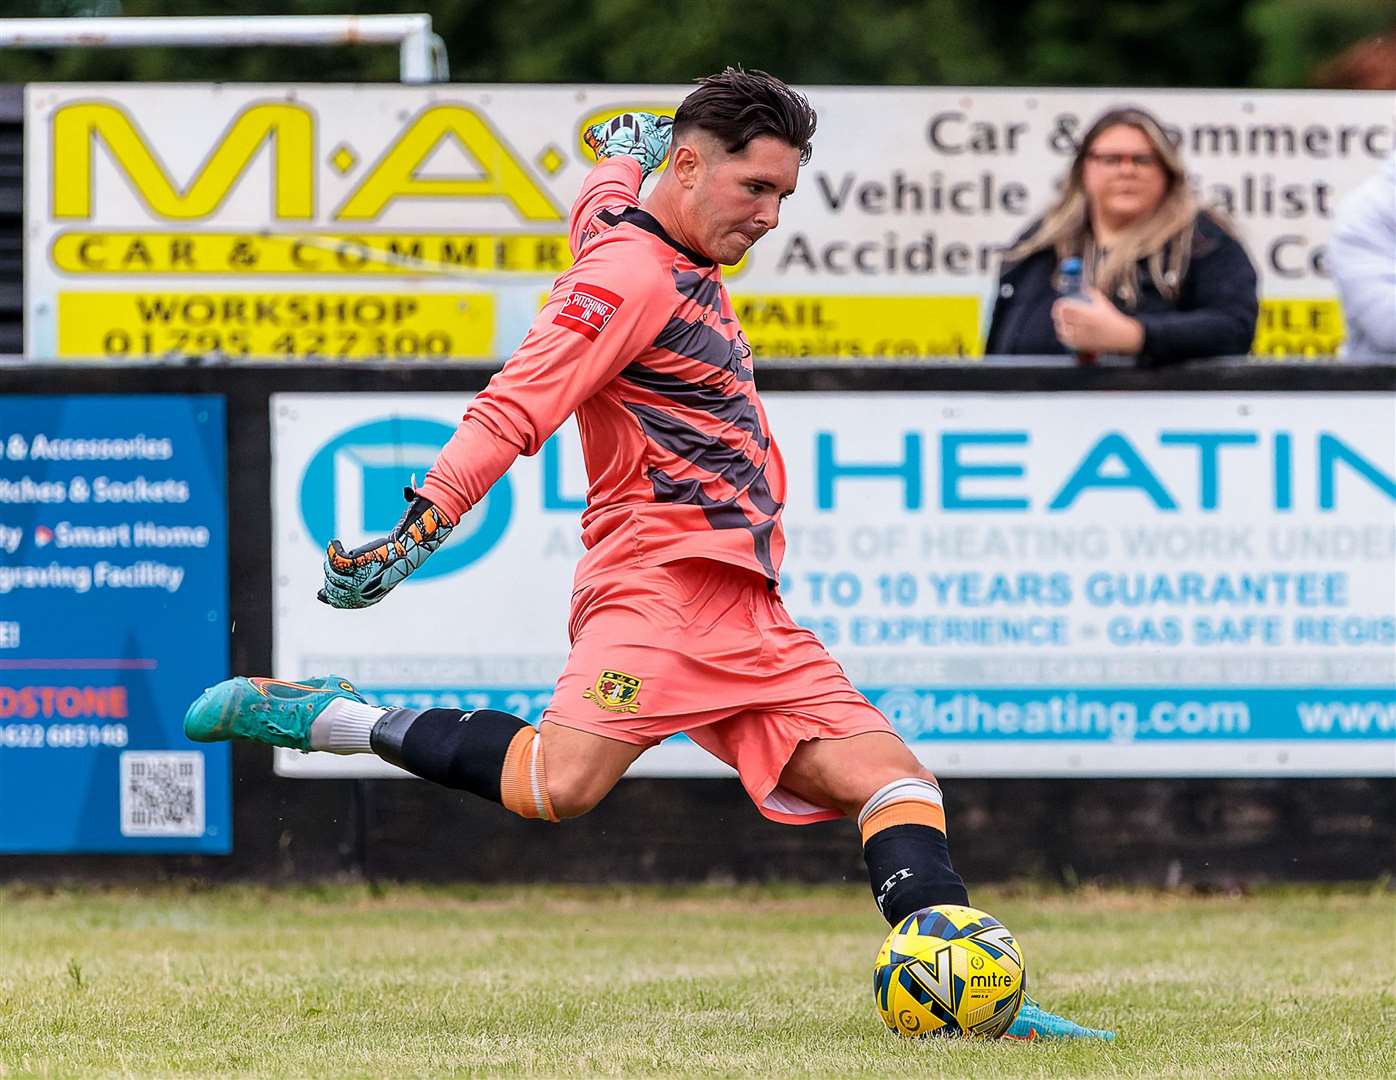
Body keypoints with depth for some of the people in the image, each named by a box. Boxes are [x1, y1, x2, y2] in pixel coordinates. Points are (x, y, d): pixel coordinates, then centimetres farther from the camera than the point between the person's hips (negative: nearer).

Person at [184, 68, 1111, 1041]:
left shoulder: (681, 261, 22)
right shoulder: (632, 275, -8)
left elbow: (600, 201, 46)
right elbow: (514, 410, -17)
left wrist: (624, 156, 68)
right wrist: (419, 529, -26)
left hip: (745, 613, 10)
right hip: (661, 578, -10)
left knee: (891, 776, -3)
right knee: (562, 784, -30)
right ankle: (330, 719, -14)